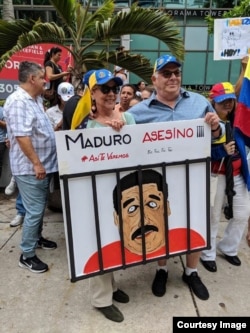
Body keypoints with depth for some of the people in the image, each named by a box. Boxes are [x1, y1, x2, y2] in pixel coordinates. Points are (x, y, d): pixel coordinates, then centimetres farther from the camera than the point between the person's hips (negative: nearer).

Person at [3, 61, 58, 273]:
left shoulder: (35, 99, 12)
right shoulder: (18, 101, -19)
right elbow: (22, 136, -26)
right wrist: (36, 163, -24)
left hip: (44, 164, 10)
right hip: (30, 168, -10)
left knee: (40, 207, 21)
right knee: (35, 210, -3)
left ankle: (37, 238, 39)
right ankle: (27, 255, 12)